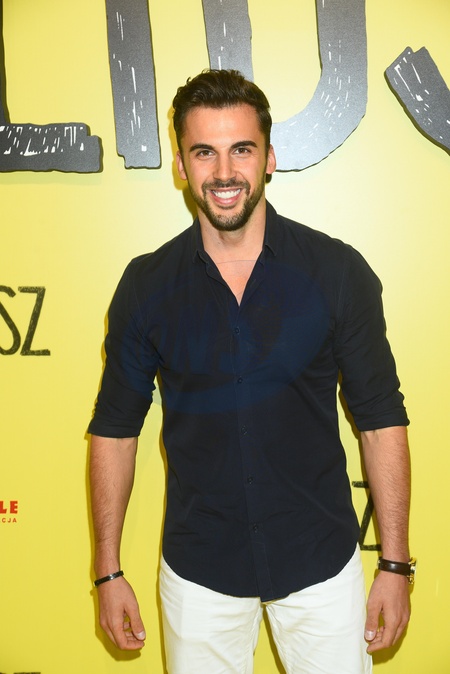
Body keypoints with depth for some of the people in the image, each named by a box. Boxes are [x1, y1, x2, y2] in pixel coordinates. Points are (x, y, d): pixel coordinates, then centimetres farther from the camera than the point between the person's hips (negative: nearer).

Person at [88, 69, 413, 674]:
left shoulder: (338, 272, -9)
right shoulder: (147, 285, -6)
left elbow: (382, 419, -4)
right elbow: (115, 429, 1)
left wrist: (395, 565, -4)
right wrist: (108, 572, 2)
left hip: (322, 562, 0)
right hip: (197, 570, 1)